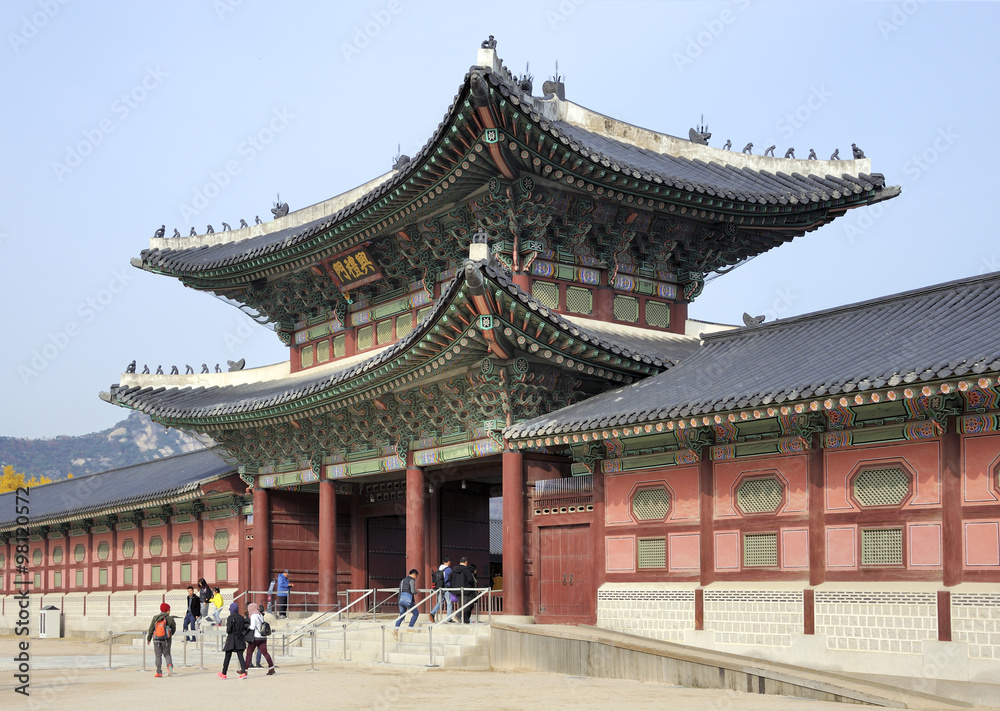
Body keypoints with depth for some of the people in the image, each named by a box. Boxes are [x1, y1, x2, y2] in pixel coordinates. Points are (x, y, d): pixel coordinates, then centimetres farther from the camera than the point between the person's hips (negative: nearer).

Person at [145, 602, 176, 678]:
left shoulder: (155, 618, -1)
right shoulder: (170, 619, -4)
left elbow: (151, 629, 2)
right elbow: (174, 629, 6)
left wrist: (149, 638, 14)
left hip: (156, 640, 0)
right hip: (166, 640, 0)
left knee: (158, 655, 6)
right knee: (167, 654, 12)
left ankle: (159, 672, 3)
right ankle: (169, 665, -16)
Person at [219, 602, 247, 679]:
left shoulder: (230, 618, -12)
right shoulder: (241, 618, 5)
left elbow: (228, 630, -16)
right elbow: (244, 629, 6)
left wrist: (227, 631, 5)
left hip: (231, 639, -4)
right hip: (240, 639, 4)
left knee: (227, 656, 6)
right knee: (240, 656, 2)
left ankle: (224, 673, 16)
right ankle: (243, 672, -11)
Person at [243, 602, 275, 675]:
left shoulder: (253, 616, -9)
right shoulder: (261, 615, 13)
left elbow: (252, 627, -16)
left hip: (255, 637, -7)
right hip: (263, 637, 7)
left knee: (249, 653, 5)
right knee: (265, 652, 2)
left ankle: (245, 669, 10)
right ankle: (271, 668, -8)